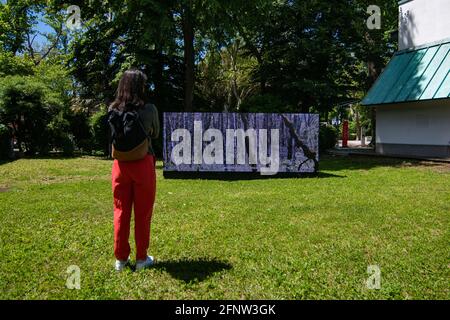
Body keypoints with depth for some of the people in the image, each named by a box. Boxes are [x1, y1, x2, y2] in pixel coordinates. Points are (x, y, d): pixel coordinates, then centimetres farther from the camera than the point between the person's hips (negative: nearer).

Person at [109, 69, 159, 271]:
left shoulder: (113, 110, -1)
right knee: (142, 213, 8)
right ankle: (141, 258, 18)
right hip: (142, 164, -3)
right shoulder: (149, 109, -9)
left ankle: (121, 258, 22)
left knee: (121, 211, 13)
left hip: (120, 164, 3)